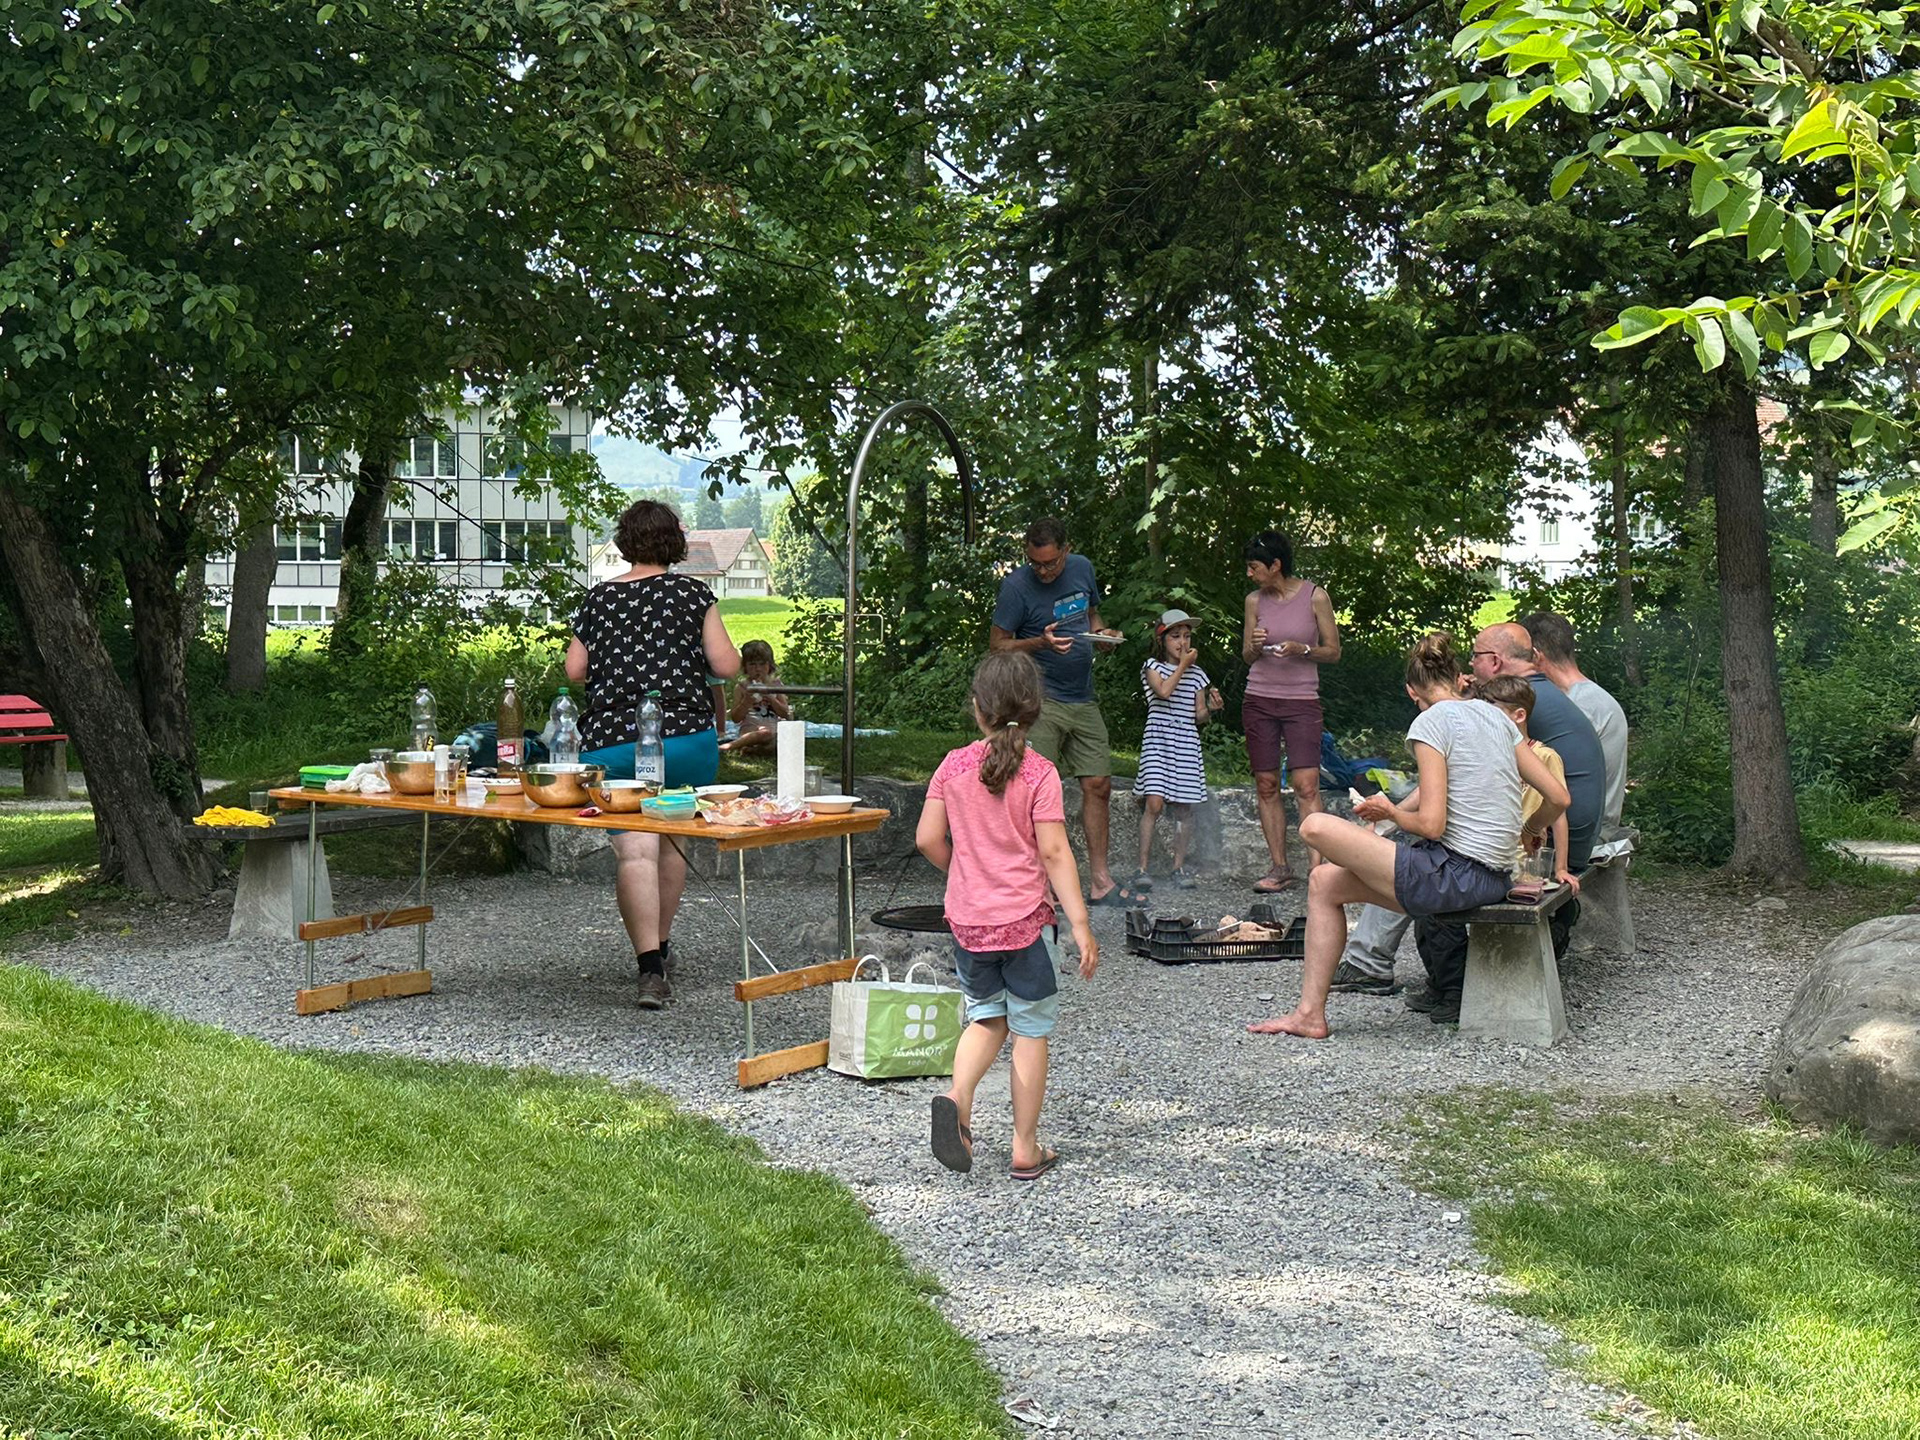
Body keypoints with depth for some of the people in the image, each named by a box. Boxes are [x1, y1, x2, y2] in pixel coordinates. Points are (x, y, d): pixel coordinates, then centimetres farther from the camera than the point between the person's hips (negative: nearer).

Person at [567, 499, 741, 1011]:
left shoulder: (598, 599, 7)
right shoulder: (691, 592, 2)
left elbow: (574, 670, 10)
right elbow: (726, 666, -1)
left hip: (610, 740, 0)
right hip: (686, 735, 0)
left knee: (634, 850, -7)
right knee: (671, 841, 19)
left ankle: (650, 966, -19)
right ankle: (659, 946, 31)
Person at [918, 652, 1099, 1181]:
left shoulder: (954, 766, -1)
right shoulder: (1039, 772, -11)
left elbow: (927, 838, 0)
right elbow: (1054, 852, -15)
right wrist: (1080, 925, -12)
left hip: (967, 919, 3)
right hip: (1023, 918, -3)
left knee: (986, 1016, 20)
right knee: (1031, 1028, 9)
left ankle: (957, 1096, -6)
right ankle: (1026, 1149, 14)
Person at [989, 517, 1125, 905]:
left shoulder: (1083, 569, 8)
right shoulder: (1016, 585, -10)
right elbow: (999, 644, -8)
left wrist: (1102, 633, 2)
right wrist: (1041, 643, -23)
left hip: (1083, 699, 6)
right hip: (1040, 698, -6)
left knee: (1098, 785, 6)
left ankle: (1099, 881, 13)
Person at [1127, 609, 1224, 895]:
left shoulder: (1197, 675, 15)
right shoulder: (1153, 667, 4)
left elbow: (1198, 716, 15)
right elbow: (1164, 691, -15)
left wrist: (1211, 708, -6)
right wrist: (1183, 665, -6)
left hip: (1187, 744, 4)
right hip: (1158, 742, -4)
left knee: (1184, 806, 4)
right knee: (1155, 803, -14)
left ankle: (1179, 868, 15)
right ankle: (1143, 870, -9)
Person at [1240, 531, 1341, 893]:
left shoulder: (1315, 597, -3)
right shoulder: (1255, 600, 7)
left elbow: (1333, 651, 2)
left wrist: (1300, 649, -15)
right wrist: (1255, 645, -9)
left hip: (1302, 702, -3)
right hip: (1259, 700, 4)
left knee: (1306, 787, -12)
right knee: (1266, 786, 2)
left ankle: (1317, 868, -14)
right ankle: (1279, 867, 9)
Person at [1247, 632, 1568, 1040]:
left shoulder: (1432, 722, -10)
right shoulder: (1496, 717, 12)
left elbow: (1431, 824, -18)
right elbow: (1558, 797, 10)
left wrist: (1392, 812, 4)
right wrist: (1527, 832, 31)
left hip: (1455, 876, -9)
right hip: (1493, 879, 9)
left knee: (1315, 826, -6)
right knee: (1324, 881, 14)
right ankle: (1310, 1012, 13)